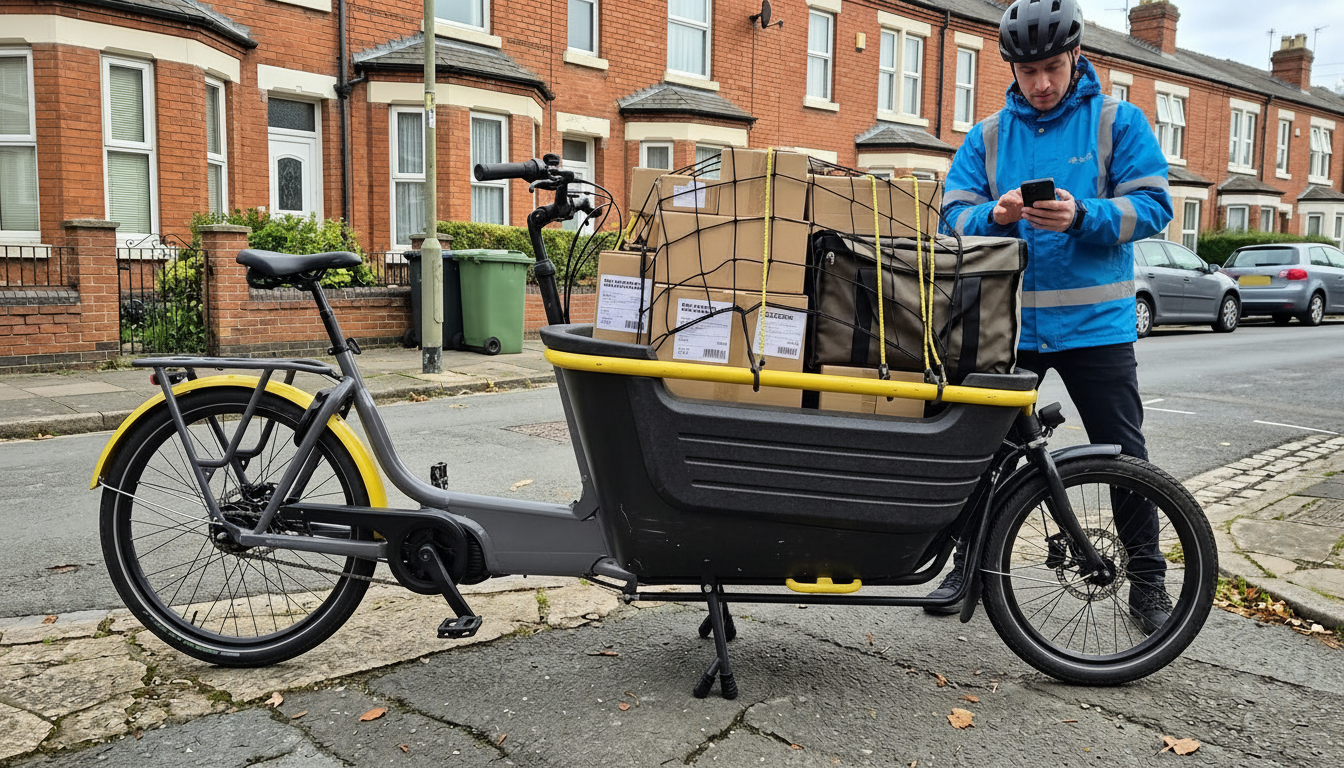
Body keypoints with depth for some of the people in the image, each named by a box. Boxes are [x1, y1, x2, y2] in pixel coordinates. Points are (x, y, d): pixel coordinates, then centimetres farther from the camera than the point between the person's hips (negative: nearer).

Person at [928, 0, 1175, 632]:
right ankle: (971, 564, 23)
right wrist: (995, 215, -20)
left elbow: (1153, 206, -6)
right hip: (1007, 323, 2)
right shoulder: (987, 137, 8)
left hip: (1095, 323, -1)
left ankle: (1147, 580, 23)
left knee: (1124, 455, 6)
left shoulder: (1118, 121, 1)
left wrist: (1082, 217, -23)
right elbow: (954, 215, 2)